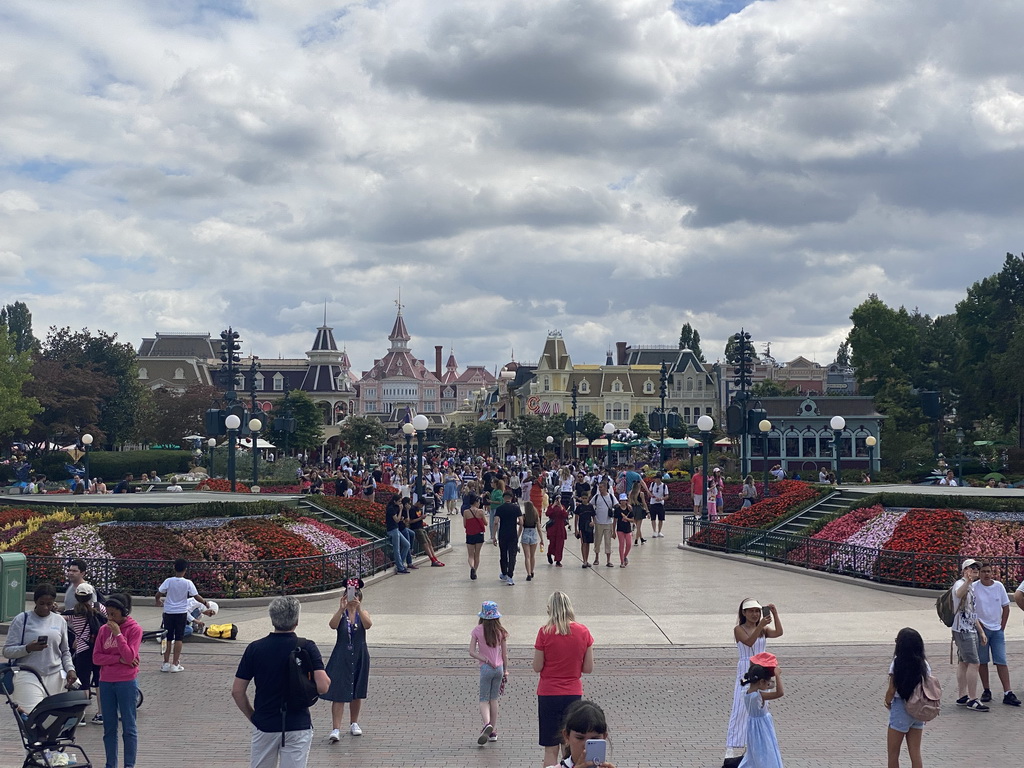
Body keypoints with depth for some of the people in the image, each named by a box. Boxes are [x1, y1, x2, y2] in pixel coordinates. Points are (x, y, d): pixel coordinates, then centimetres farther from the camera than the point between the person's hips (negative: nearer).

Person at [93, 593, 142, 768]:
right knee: (109, 727, 10)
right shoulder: (104, 629, 6)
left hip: (127, 682, -4)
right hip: (106, 682, 4)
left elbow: (129, 657, -15)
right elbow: (96, 657, -1)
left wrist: (118, 634, -17)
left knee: (128, 727, 1)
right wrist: (119, 659, -13)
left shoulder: (134, 629, -6)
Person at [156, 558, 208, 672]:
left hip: (168, 612, 1)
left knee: (168, 638, 9)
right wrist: (205, 602, 11)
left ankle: (166, 663, 11)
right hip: (181, 613, -1)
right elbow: (196, 596, -7)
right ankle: (175, 664, 4)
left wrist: (158, 601, 17)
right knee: (178, 638, 5)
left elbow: (158, 594, -5)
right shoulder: (188, 583, -9)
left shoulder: (169, 581, -9)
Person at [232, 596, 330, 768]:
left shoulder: (255, 648, -4)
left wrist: (252, 716, 13)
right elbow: (322, 687, -18)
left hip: (264, 726, 2)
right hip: (298, 726, -1)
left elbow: (237, 691, -2)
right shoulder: (307, 647, -10)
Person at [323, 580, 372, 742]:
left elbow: (368, 625, -24)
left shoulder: (363, 613, -1)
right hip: (341, 658, -2)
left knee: (357, 693, 14)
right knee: (339, 694, -8)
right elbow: (333, 625, -26)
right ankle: (335, 729, -11)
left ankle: (354, 723, 30)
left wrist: (358, 608, -37)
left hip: (359, 658, 2)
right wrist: (341, 609, -40)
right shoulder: (340, 614, -5)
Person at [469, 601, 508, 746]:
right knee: (494, 699, 15)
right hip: (499, 668, 3)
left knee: (484, 700, 3)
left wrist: (485, 660, -9)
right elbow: (505, 654, 3)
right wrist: (505, 671, 13)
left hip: (486, 668, -3)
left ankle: (487, 724, -25)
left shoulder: (477, 630, -8)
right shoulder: (501, 631, -2)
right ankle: (493, 731, 18)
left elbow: (472, 652, -13)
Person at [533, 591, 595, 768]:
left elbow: (537, 667, -7)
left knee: (551, 749, 5)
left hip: (548, 695, -2)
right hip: (574, 694, 2)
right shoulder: (583, 632, -3)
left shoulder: (545, 632, -11)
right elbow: (588, 668, 0)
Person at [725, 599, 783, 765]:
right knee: (740, 709, -6)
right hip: (745, 672, -5)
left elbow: (779, 633, -12)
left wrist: (775, 614, -22)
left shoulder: (764, 629, 5)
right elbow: (749, 641, -24)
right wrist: (761, 625, -34)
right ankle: (733, 750, -3)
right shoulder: (739, 629, -7)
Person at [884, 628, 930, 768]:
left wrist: (887, 701, 6)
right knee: (915, 753, 11)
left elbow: (892, 691, -13)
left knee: (892, 753, 8)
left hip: (901, 709, -5)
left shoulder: (897, 664, -16)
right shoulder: (924, 664, -2)